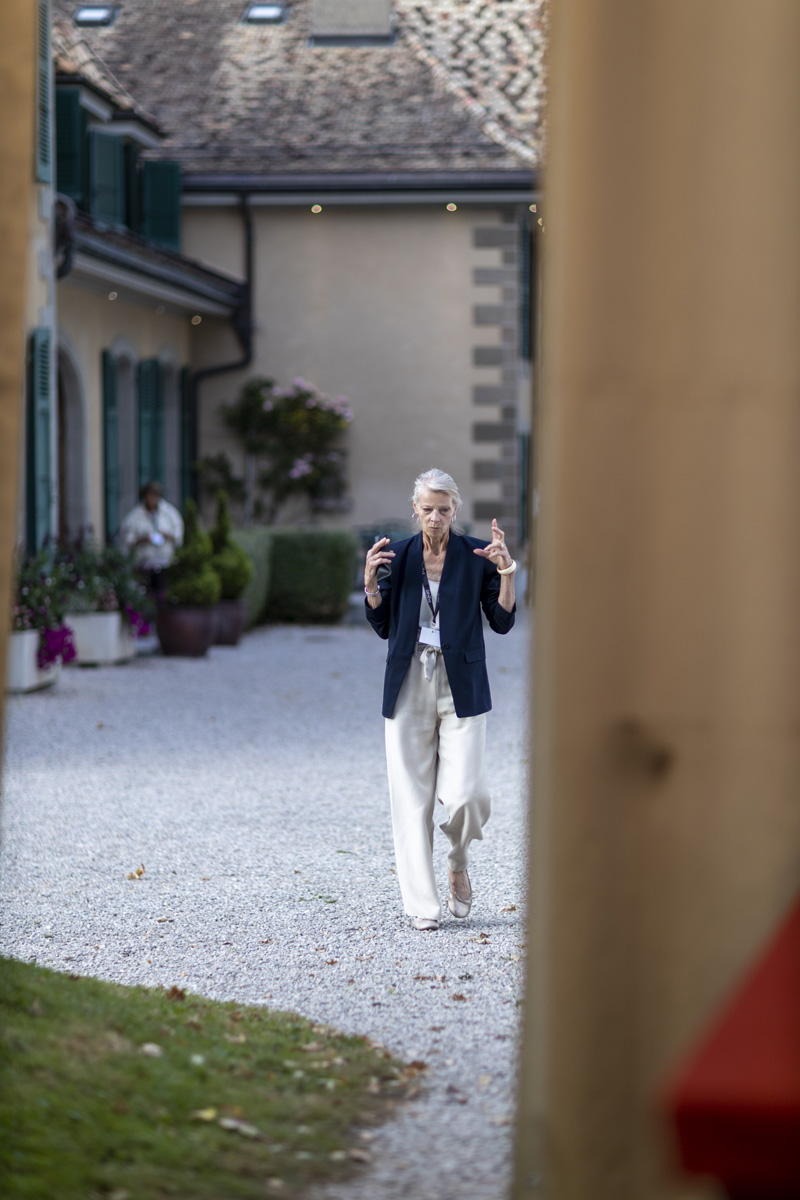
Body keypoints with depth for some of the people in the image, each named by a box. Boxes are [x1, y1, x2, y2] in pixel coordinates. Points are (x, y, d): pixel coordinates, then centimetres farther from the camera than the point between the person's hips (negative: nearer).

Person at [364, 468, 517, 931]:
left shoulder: (477, 555, 1)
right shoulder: (397, 555, 6)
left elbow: (503, 623, 1)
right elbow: (383, 627, 11)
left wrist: (506, 572, -12)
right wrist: (371, 582, -4)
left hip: (461, 687, -2)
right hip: (409, 685, 2)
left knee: (465, 794, -11)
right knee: (412, 797, -1)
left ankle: (459, 863, 21)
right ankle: (422, 903, 7)